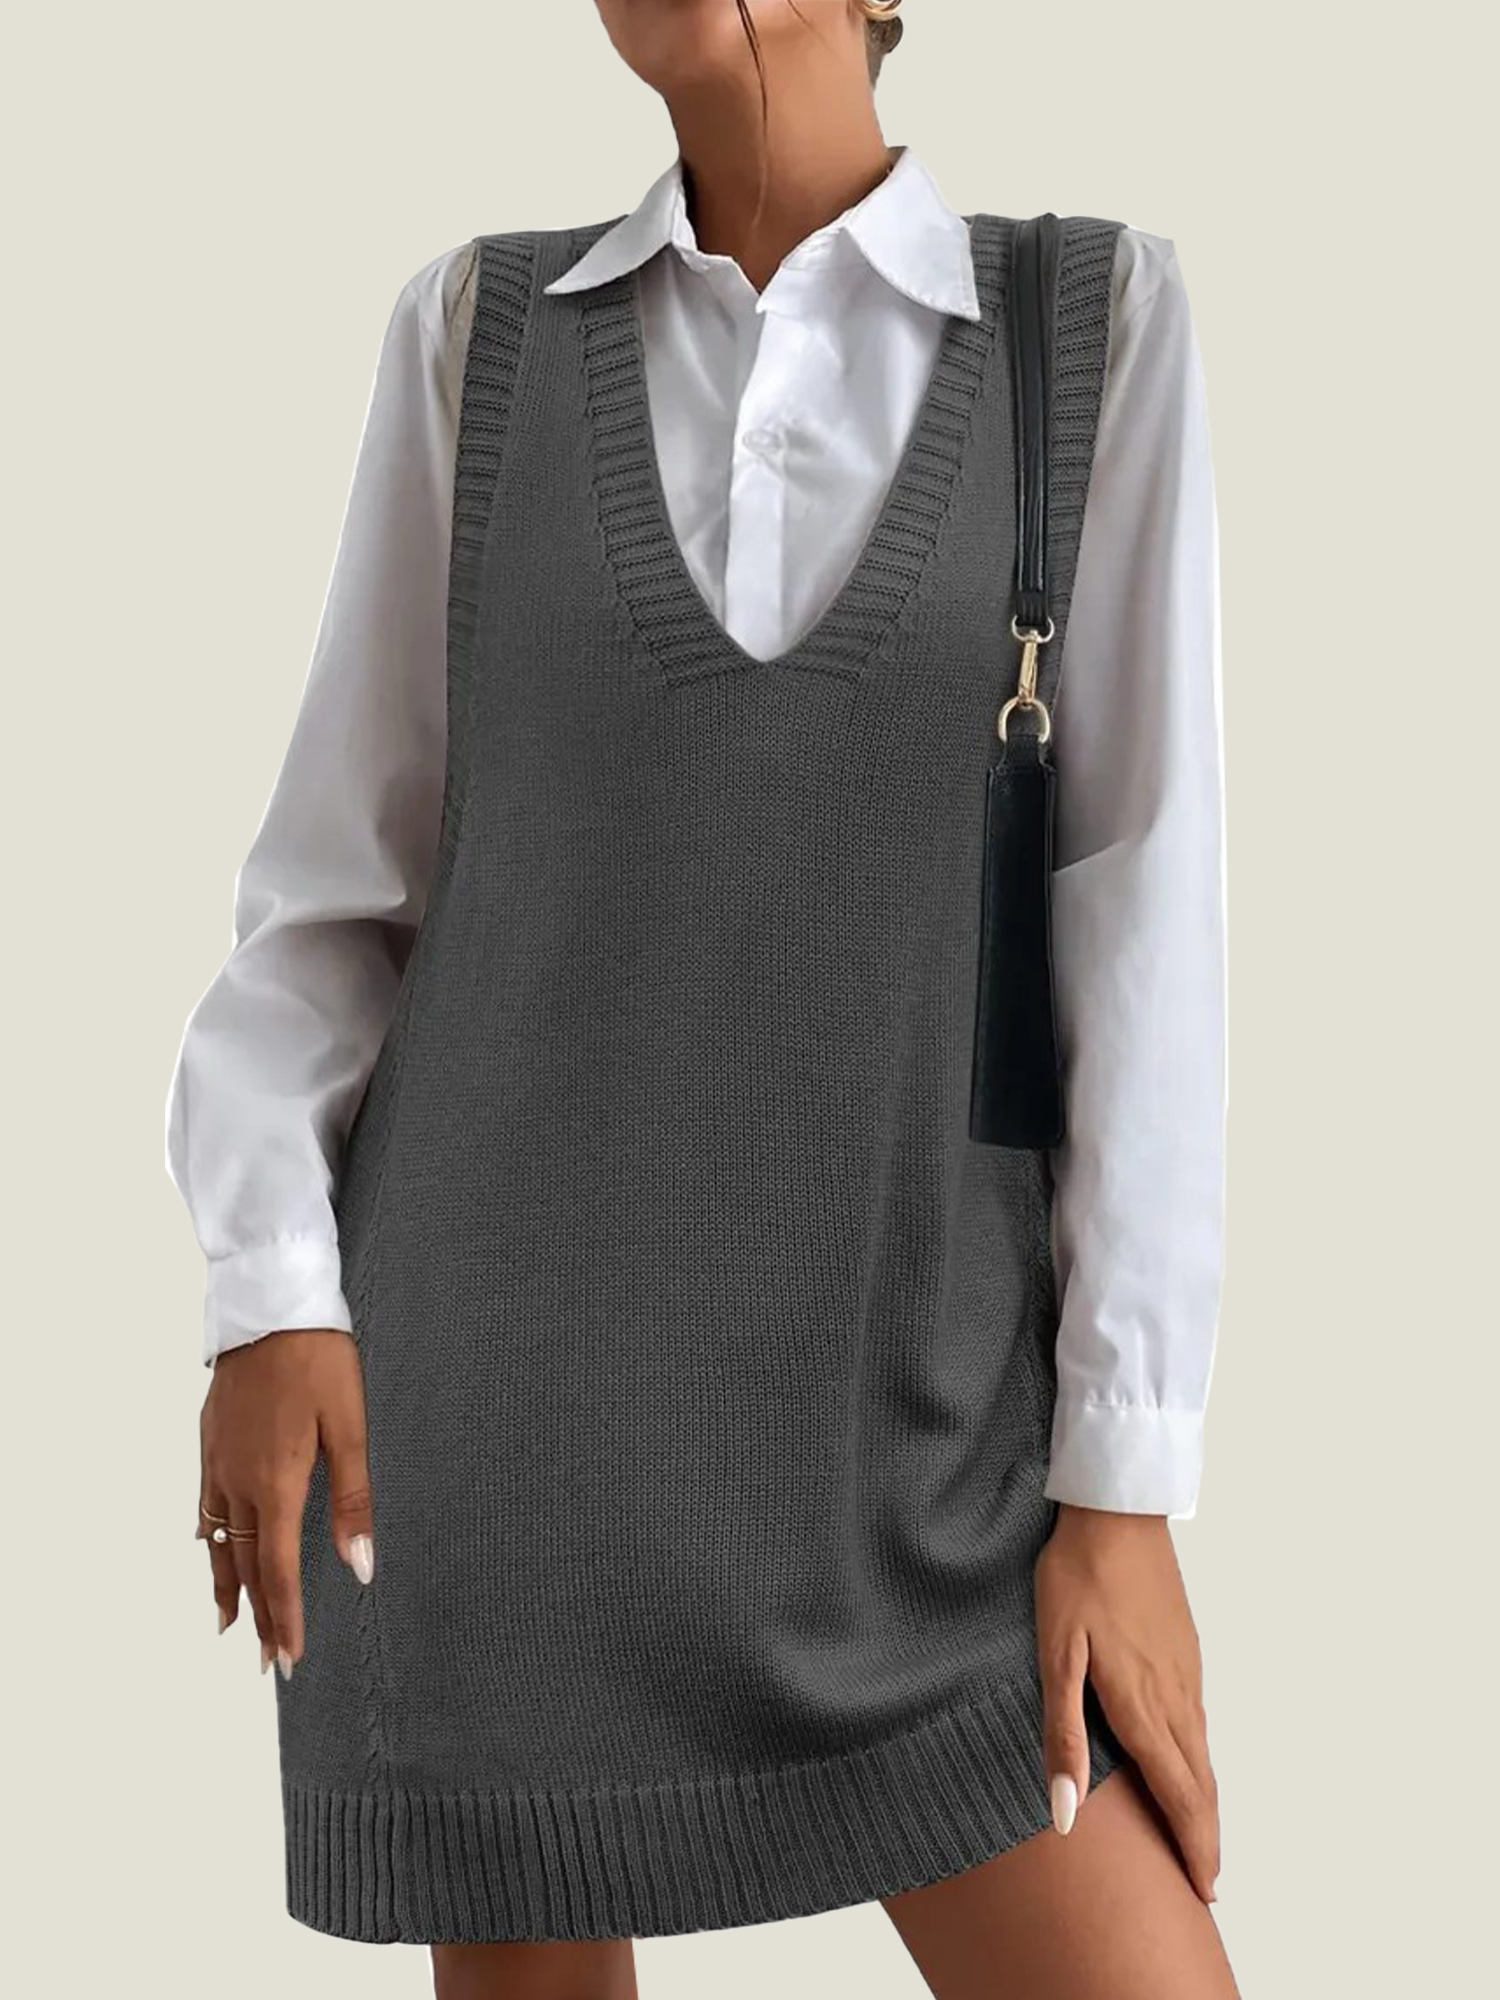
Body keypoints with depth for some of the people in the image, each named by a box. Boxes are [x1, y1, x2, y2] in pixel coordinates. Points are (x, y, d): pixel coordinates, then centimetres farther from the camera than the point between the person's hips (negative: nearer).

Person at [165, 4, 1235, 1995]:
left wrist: (1126, 1478, -7)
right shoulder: (478, 330, 5)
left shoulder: (1102, 314, 2)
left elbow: (1147, 913, -3)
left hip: (885, 1397, 0)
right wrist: (270, 1292, -9)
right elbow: (340, 872, 7)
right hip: (501, 1343, 1)